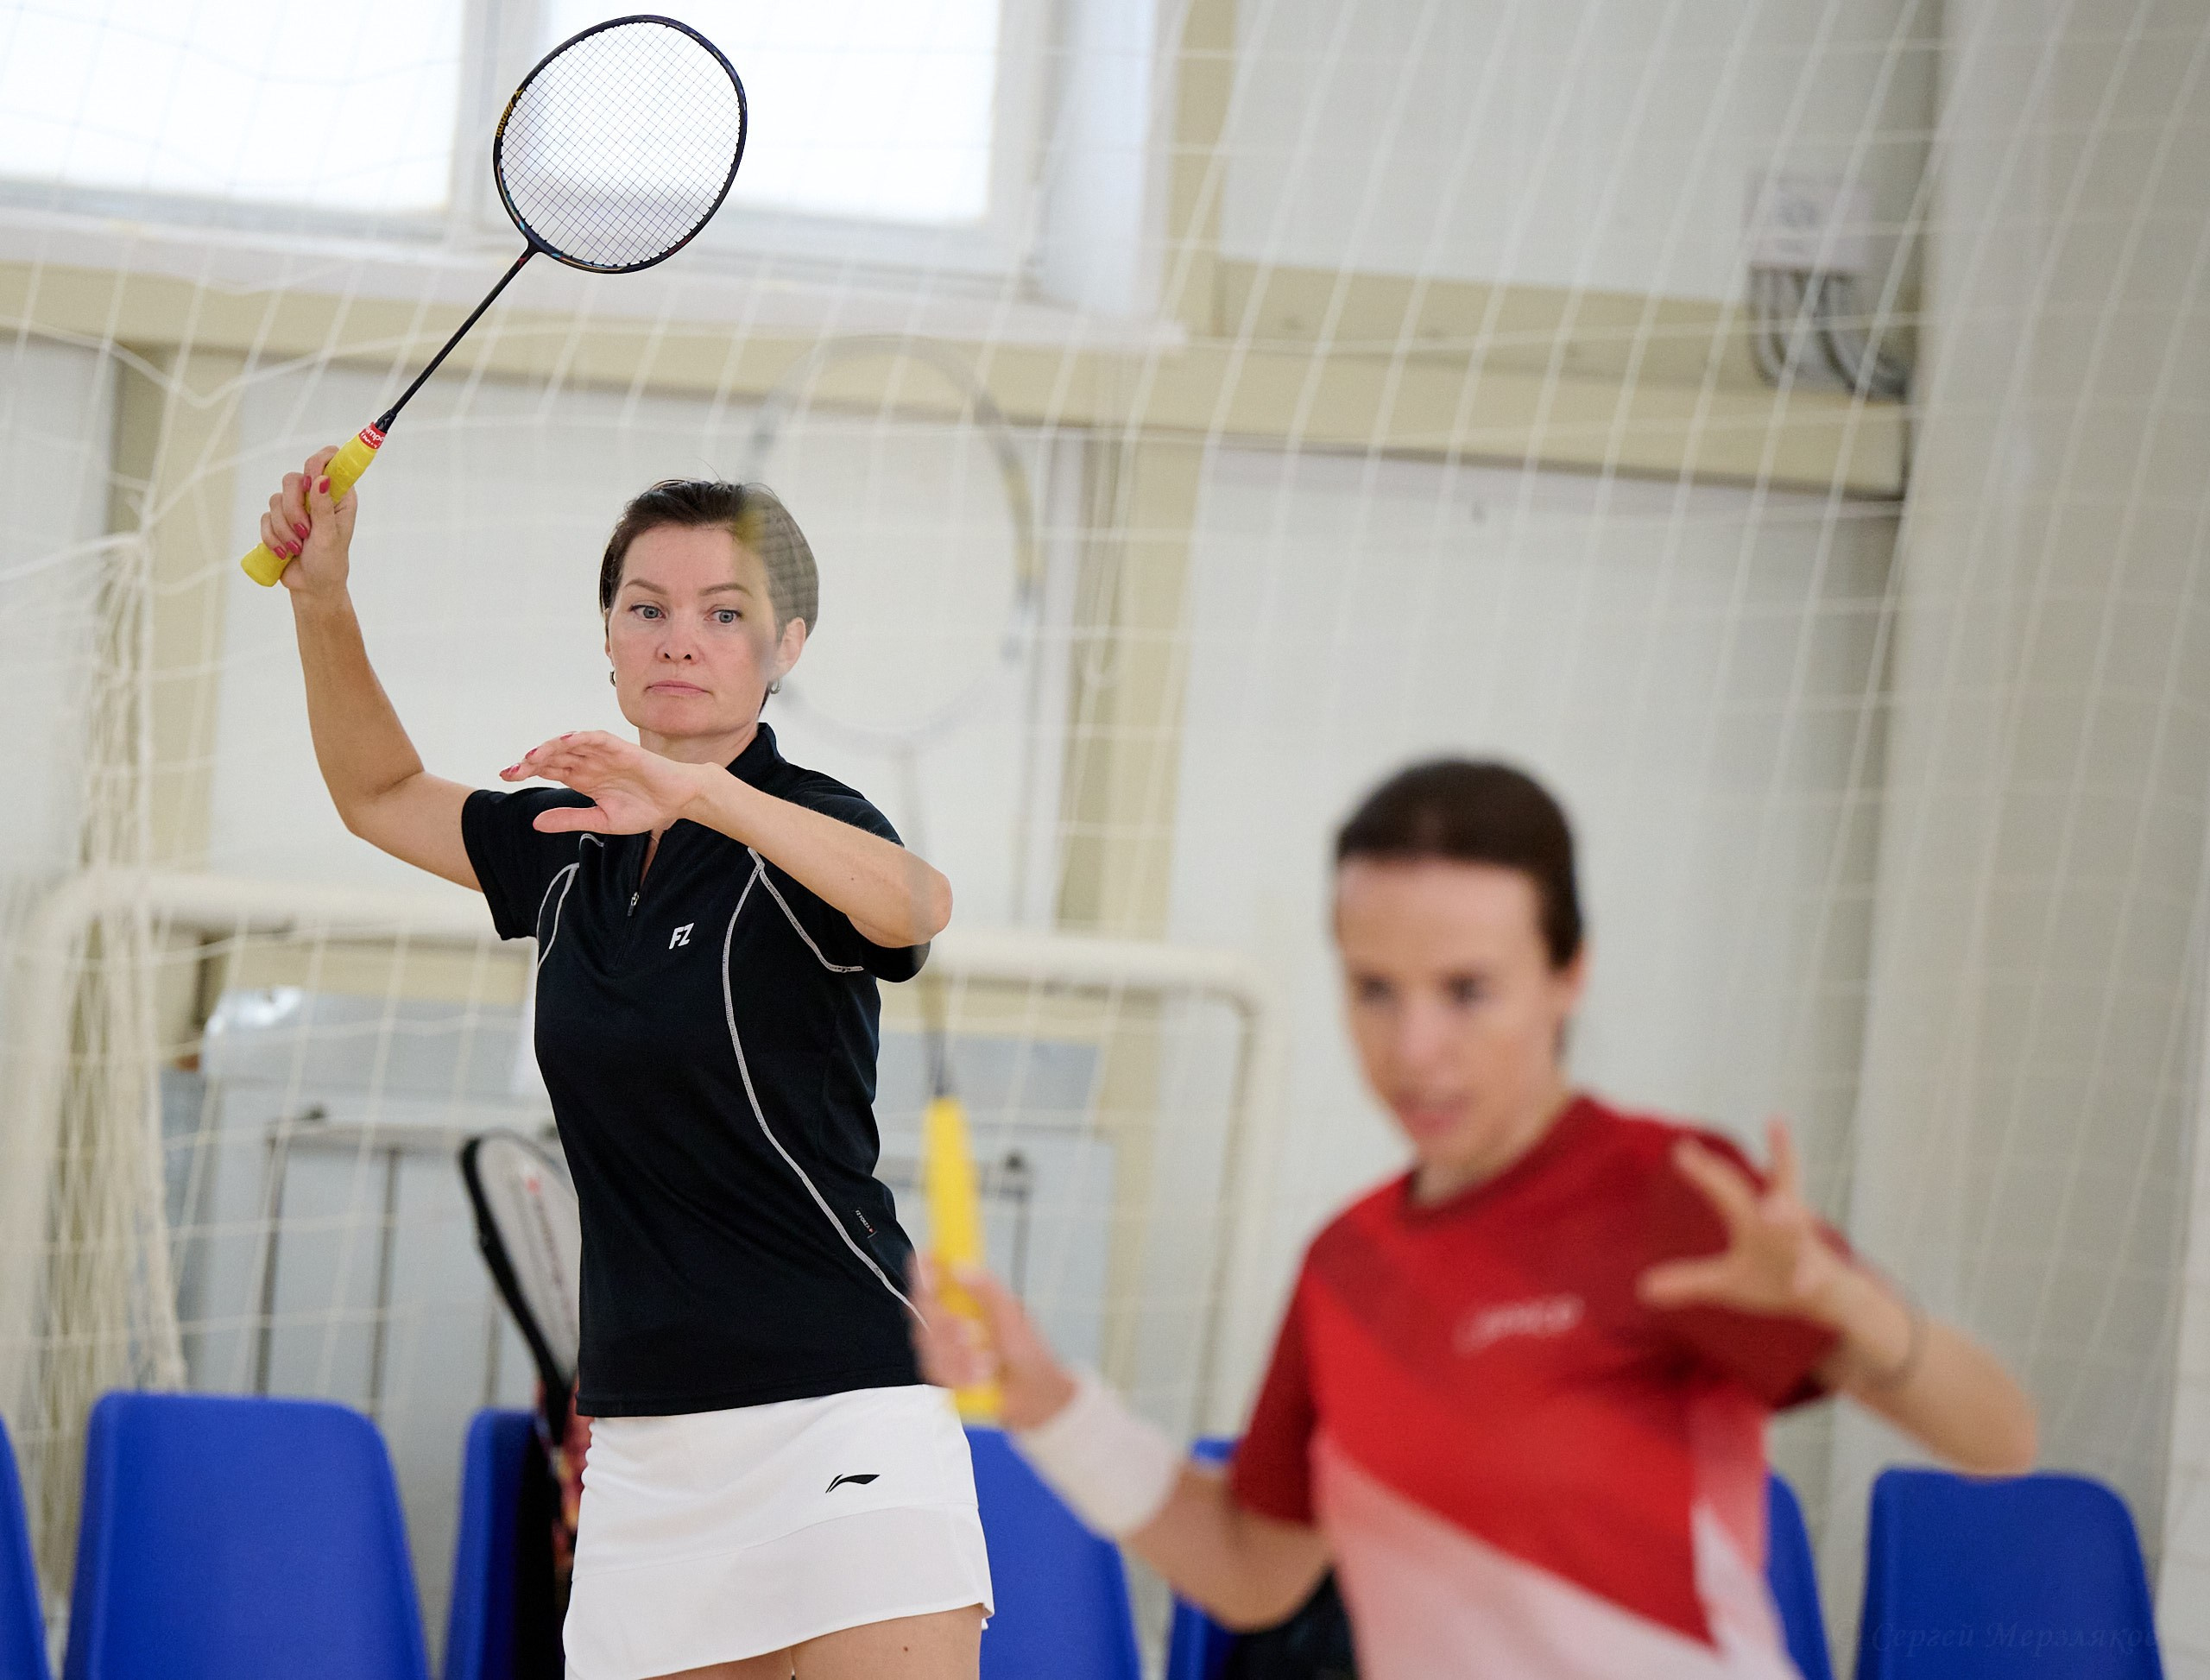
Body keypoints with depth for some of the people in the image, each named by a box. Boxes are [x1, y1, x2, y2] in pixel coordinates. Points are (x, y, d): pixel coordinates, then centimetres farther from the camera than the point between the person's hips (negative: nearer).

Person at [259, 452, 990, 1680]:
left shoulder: (800, 824, -6)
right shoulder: (575, 851, 13)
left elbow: (914, 906, -30)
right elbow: (384, 796, 29)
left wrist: (699, 792, -44)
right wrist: (322, 597, 14)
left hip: (835, 1411, -6)